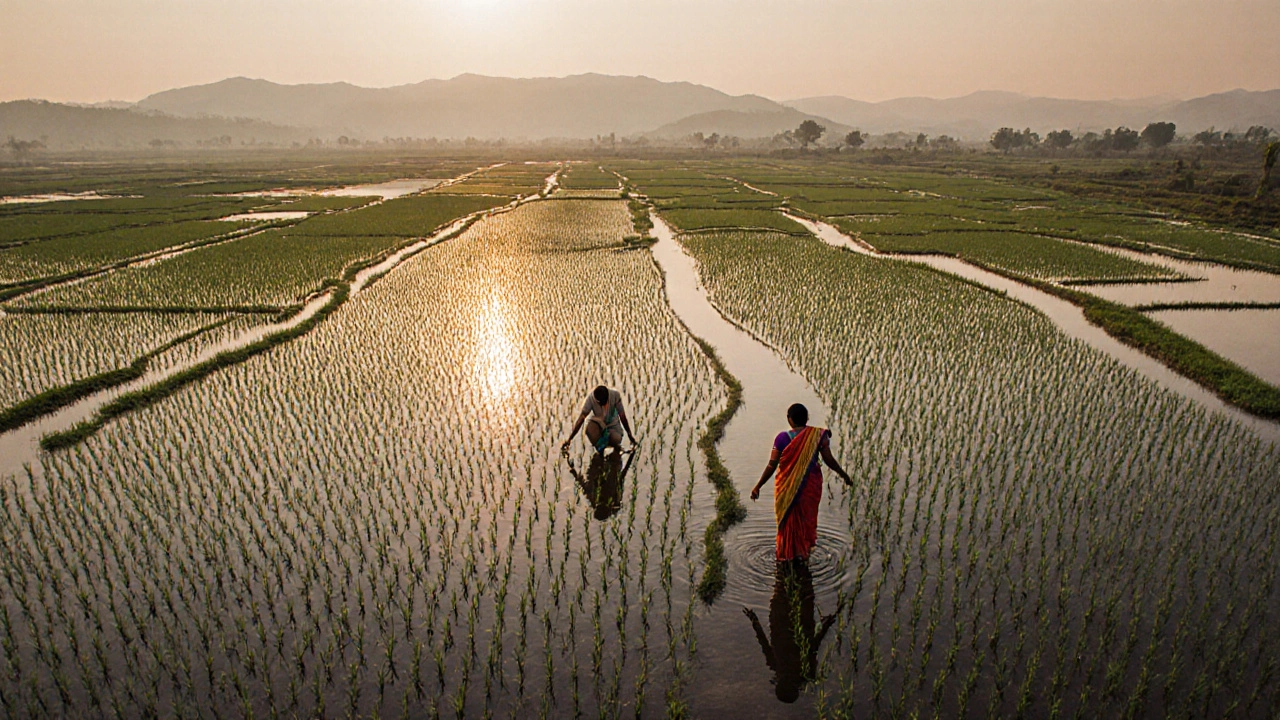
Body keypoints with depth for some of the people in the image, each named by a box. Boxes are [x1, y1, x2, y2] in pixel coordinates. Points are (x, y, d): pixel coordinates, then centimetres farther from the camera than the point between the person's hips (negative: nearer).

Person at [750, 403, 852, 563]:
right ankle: (803, 553, 31)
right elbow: (829, 460, -11)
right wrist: (844, 475, 5)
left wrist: (758, 486, -8)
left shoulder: (782, 437, -15)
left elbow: (772, 465, -15)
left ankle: (785, 554, 28)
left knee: (787, 518, 18)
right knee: (807, 517, 21)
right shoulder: (818, 435, -13)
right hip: (810, 484, 1)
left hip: (786, 485, -1)